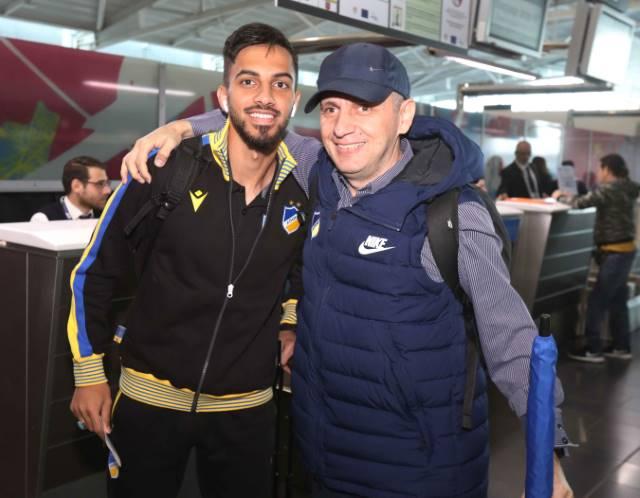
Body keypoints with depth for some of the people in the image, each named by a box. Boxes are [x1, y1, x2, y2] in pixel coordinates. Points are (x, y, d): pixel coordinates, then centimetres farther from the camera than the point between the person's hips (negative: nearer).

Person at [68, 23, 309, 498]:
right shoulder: (165, 170, -15)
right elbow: (95, 270, -5)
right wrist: (89, 371, -3)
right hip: (150, 399, -2)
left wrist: (289, 323, 8)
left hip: (247, 408, 2)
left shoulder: (305, 188, -7)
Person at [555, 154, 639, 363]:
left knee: (597, 301, -4)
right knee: (617, 300, 15)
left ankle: (593, 350, 1)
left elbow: (581, 203, -17)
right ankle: (621, 347, 23)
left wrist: (561, 196, 0)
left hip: (616, 252, -9)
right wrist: (570, 197, 10)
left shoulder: (610, 188, -16)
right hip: (623, 250, 9)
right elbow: (593, 199, 17)